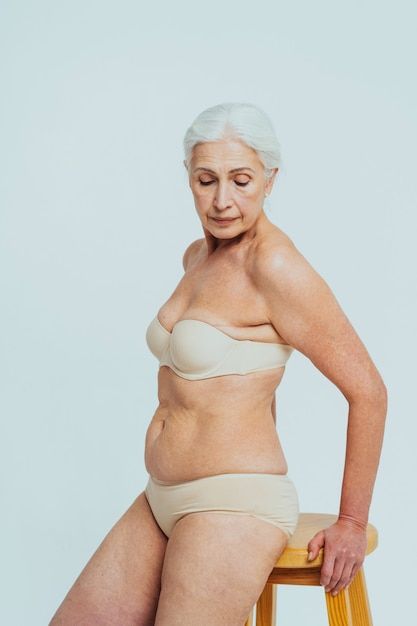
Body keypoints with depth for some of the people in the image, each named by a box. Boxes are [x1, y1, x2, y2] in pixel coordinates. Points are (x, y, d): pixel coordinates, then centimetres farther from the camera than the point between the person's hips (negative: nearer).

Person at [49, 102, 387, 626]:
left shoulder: (276, 268, -18)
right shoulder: (197, 256, 8)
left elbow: (367, 390, -16)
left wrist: (351, 523, -8)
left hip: (234, 505, -8)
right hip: (162, 501, 9)